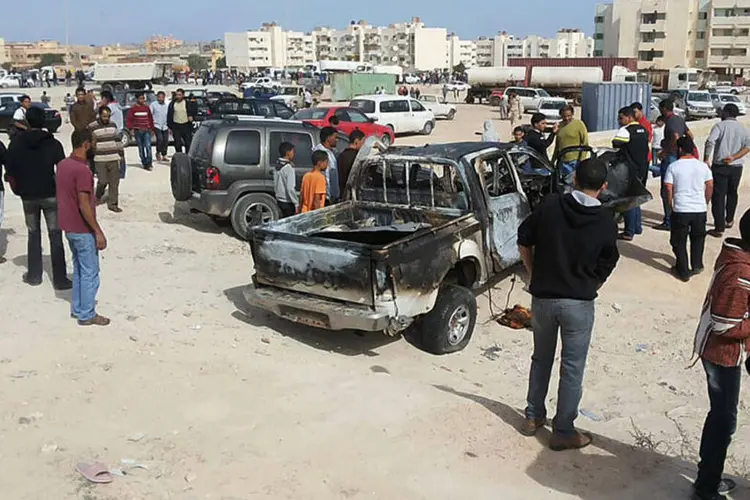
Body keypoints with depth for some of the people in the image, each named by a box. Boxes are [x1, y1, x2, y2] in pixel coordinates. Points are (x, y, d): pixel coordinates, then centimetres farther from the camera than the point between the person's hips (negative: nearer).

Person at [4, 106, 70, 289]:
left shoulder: (16, 143, -2)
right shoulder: (53, 144, -7)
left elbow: (10, 173, -2)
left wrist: (19, 190, 12)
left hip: (28, 196, 2)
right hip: (50, 194, -2)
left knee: (33, 235, 17)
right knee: (55, 236, 2)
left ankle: (34, 275, 23)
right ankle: (60, 279, 0)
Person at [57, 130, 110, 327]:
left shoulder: (62, 165, 6)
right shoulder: (82, 170, -22)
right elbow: (84, 206, -24)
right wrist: (98, 232, -18)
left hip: (69, 227, 9)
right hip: (83, 230, -9)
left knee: (79, 269, 20)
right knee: (90, 273, 2)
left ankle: (77, 308, 29)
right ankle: (87, 315, 10)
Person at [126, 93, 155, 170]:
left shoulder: (147, 107, 8)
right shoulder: (133, 108, 1)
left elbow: (150, 118, 13)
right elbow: (130, 119, 0)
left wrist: (152, 128, 13)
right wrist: (131, 129, -9)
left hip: (147, 130, 0)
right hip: (138, 131, 0)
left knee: (148, 146, -12)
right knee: (141, 148, 7)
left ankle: (149, 164, -10)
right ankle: (144, 163, 17)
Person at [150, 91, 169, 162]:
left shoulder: (167, 105, 11)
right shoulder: (153, 105, -1)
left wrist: (169, 127, 13)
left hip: (165, 126, 4)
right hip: (157, 126, -4)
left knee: (166, 141, 1)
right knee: (160, 139, -19)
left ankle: (164, 156, 16)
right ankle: (158, 153, 3)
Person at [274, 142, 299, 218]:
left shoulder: (278, 164, 5)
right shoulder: (288, 167, -20)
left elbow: (275, 184, 13)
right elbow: (290, 188, -23)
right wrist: (297, 204, -19)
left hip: (280, 200, 9)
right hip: (287, 202, -9)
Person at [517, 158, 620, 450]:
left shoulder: (549, 206, -6)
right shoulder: (606, 223, -9)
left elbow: (523, 242, 2)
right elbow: (605, 268, -2)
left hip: (542, 297, 3)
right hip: (578, 304, -2)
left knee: (541, 359, 21)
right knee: (572, 369, 9)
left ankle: (533, 417, 32)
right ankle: (563, 432, 18)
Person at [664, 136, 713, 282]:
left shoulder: (673, 167, -6)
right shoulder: (703, 166, 3)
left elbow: (669, 188, -8)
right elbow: (710, 186, 5)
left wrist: (670, 205, 5)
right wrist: (706, 203, 19)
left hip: (680, 210, -3)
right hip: (700, 209, 3)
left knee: (679, 242, 11)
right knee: (698, 238, 25)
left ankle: (683, 272, 13)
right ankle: (696, 265, 29)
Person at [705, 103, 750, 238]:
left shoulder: (720, 126, -4)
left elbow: (710, 141, -21)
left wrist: (706, 159, -16)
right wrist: (734, 157, -11)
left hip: (720, 166, -5)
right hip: (736, 167, 5)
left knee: (718, 196, -3)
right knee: (732, 193, 24)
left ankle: (719, 228, -7)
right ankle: (729, 220, 40)